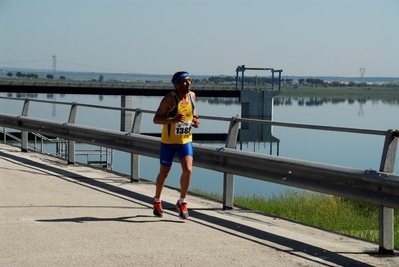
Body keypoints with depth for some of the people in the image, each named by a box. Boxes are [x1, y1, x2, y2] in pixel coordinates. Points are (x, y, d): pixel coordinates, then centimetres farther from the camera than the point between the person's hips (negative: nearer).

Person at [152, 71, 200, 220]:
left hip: (186, 140, 3)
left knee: (188, 170, -13)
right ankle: (157, 201, 33)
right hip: (168, 141, -3)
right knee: (164, 173, 10)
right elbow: (156, 119, -18)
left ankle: (182, 203, 3)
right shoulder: (169, 99, -17)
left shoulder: (192, 96, -1)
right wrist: (173, 120, -33)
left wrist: (195, 119, 1)